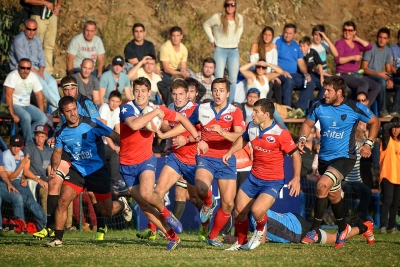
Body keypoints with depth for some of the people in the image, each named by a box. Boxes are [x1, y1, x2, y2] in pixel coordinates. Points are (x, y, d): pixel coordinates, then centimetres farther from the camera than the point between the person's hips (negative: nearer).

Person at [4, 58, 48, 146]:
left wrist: (42, 113, -3)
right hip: (14, 105, -6)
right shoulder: (13, 76, -15)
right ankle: (29, 143, -21)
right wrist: (13, 114, -27)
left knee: (43, 118, -17)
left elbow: (39, 96, 6)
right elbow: (8, 95, -21)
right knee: (26, 117, -34)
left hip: (27, 105, 6)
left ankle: (25, 137, -13)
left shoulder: (33, 77, 2)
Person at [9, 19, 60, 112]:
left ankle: (54, 110, -29)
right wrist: (35, 72, -18)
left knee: (52, 81, -20)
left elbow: (42, 57, 12)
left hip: (36, 68, 7)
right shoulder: (18, 40, -11)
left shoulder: (37, 40, 12)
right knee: (41, 82, -30)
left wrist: (41, 70, -8)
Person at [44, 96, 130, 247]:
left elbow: (114, 137, -6)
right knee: (63, 201, -20)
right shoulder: (61, 132, -4)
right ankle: (58, 239, -11)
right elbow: (57, 152, 12)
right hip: (77, 171, 2)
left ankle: (122, 205, 43)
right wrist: (54, 167, -6)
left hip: (97, 171, -2)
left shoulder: (91, 124, -14)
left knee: (107, 212, 6)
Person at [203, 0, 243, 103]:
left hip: (234, 51, 4)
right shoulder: (217, 17, -12)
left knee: (233, 79, 5)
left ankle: (231, 103, 13)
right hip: (220, 50, -4)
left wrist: (237, 40, 12)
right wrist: (212, 40, -1)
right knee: (219, 78, -7)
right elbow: (206, 25, 2)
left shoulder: (239, 18, 1)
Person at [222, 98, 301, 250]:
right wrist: (230, 152, 7)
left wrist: (296, 178, -17)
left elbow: (295, 155, -11)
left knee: (257, 210, -26)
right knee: (239, 211, 6)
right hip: (253, 178, 6)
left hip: (273, 181, -6)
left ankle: (260, 232, 10)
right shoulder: (251, 127, -2)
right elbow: (243, 139, 21)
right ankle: (241, 243, 32)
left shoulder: (281, 134, -20)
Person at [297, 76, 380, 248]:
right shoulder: (319, 107, -2)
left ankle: (314, 231, -20)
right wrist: (302, 139, -5)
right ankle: (343, 229, 41)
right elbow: (308, 124, 15)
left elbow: (375, 122, 5)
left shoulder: (354, 108, -11)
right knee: (333, 195, 17)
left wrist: (368, 144, -5)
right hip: (324, 158, 6)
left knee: (323, 185, -26)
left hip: (344, 157, -6)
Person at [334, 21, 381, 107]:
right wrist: (352, 57, -22)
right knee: (364, 85, -32)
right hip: (345, 74, -8)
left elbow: (369, 47, 6)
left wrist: (357, 39, 8)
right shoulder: (340, 43, -2)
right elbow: (337, 60, -15)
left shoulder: (356, 43, 16)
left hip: (356, 74, 8)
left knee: (376, 86, -6)